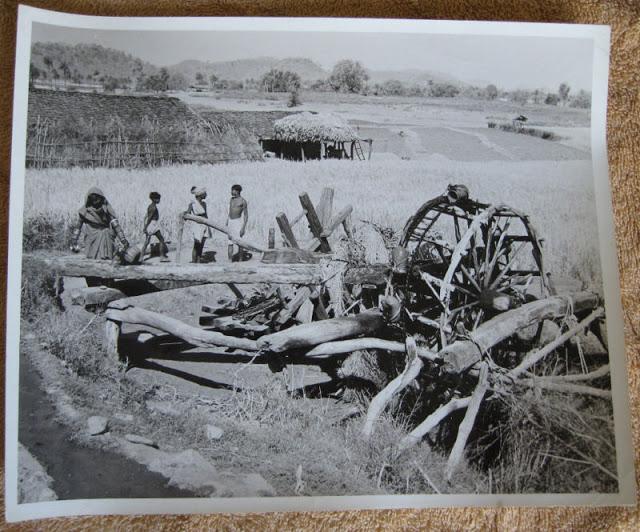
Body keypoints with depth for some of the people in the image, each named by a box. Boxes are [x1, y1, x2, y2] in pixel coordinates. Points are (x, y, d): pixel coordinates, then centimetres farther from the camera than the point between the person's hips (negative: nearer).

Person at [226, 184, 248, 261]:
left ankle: (240, 260, 11)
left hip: (238, 222, -6)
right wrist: (226, 224, 15)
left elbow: (246, 215, -11)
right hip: (230, 222, 6)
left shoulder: (243, 201, -10)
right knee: (230, 243, 5)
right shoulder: (231, 199, 10)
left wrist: (243, 227, -17)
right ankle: (230, 261, 8)